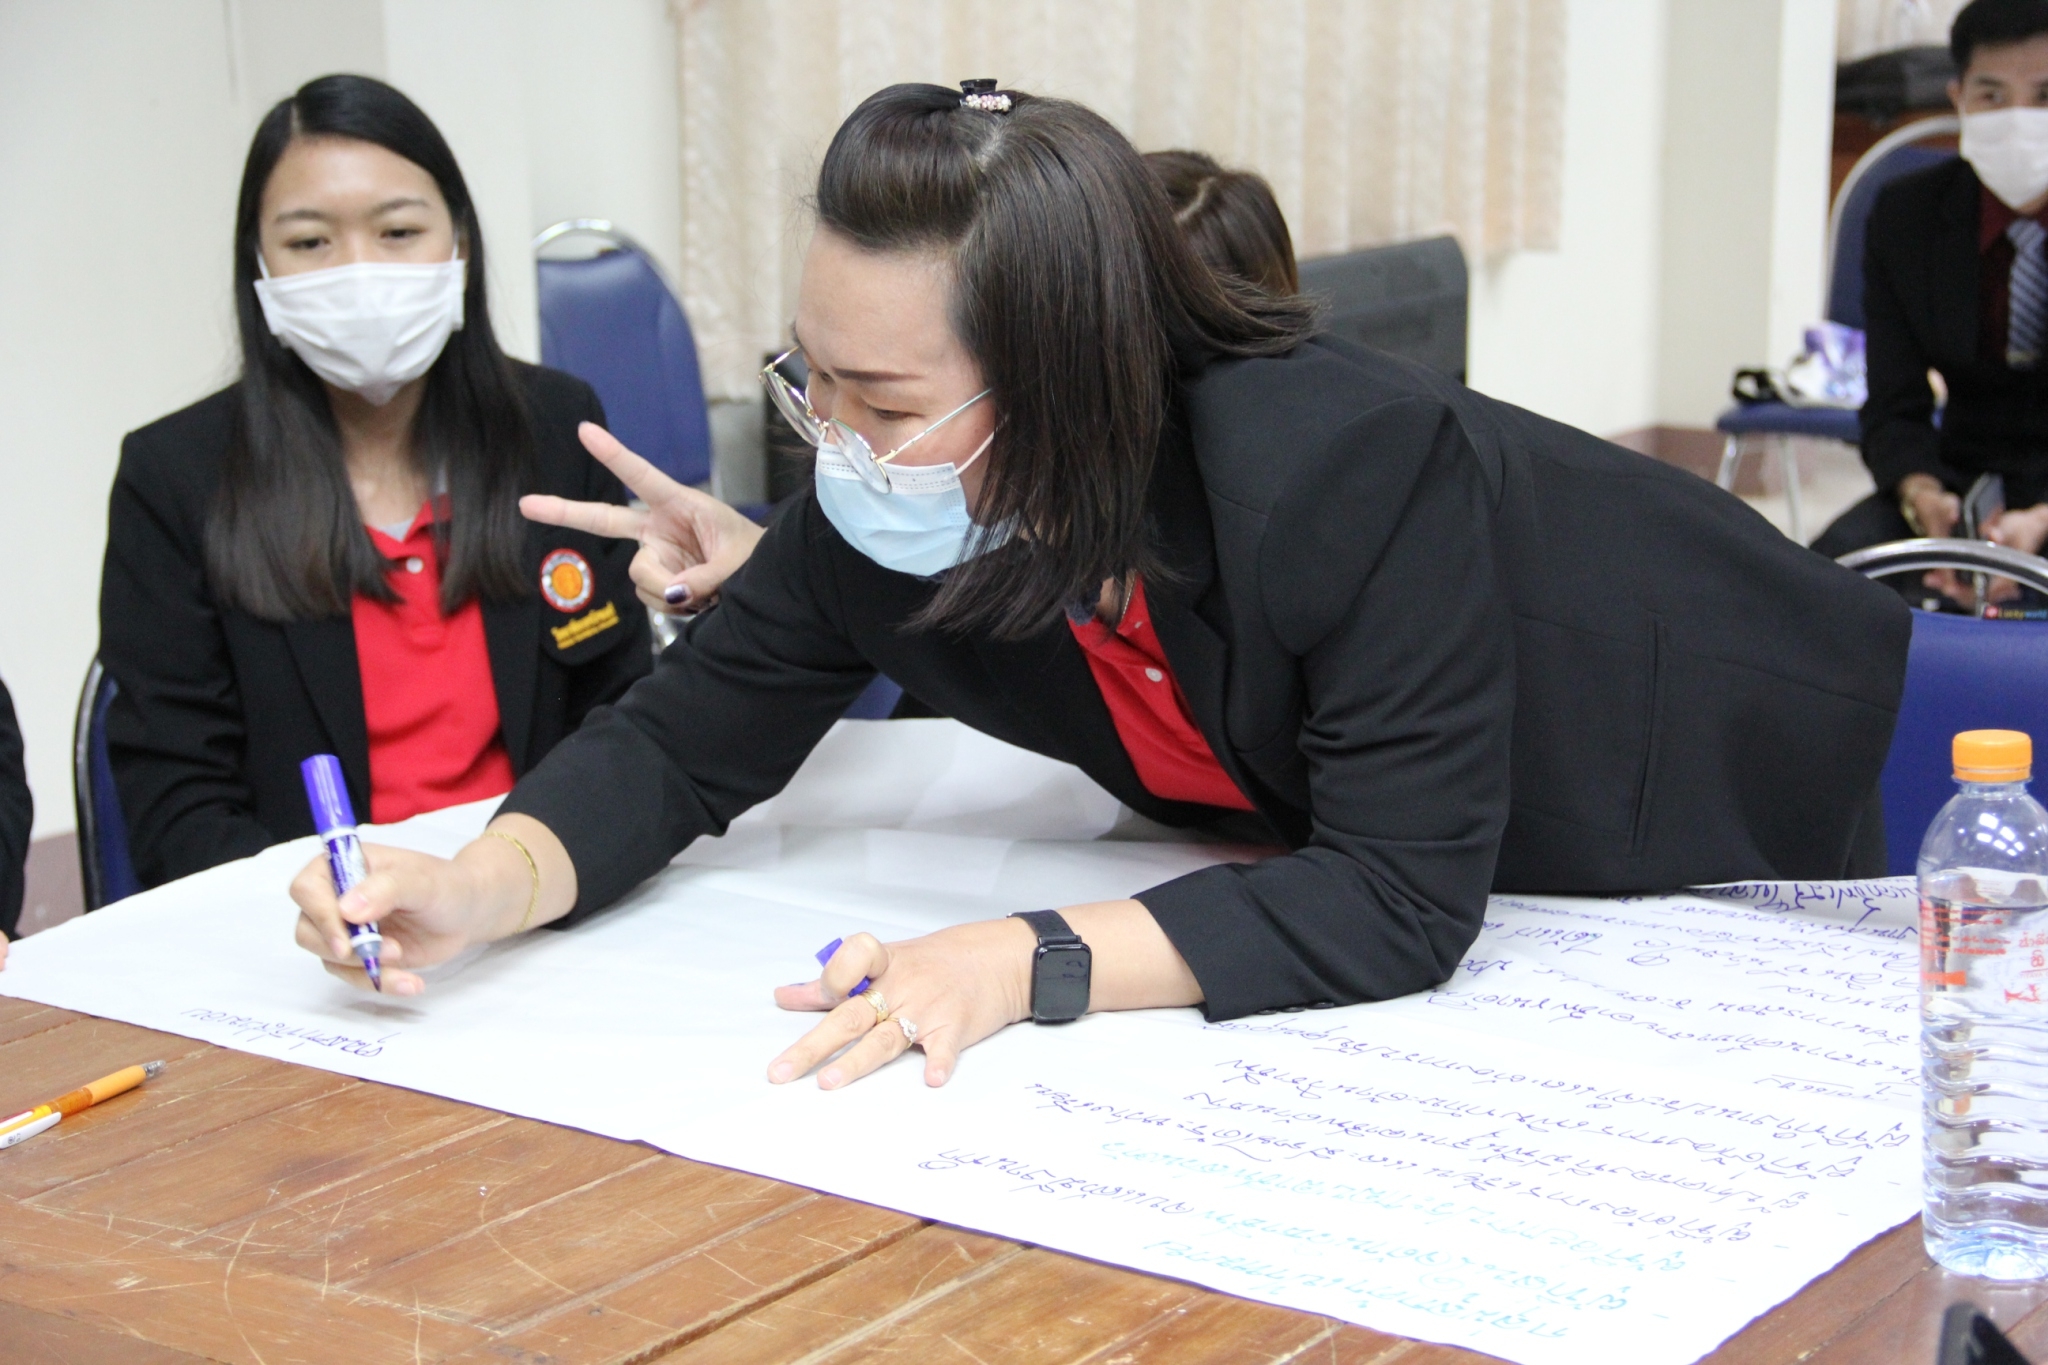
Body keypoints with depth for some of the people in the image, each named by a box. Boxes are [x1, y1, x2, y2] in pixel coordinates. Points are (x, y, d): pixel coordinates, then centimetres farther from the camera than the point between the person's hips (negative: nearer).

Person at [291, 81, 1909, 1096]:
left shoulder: (1347, 469, -41)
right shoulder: (876, 512, -22)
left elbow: (1406, 895, -42)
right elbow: (691, 737, -13)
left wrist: (1031, 964, -50)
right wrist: (486, 885, -33)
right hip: (1305, 829, 5)